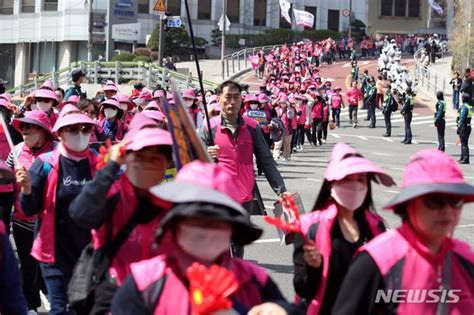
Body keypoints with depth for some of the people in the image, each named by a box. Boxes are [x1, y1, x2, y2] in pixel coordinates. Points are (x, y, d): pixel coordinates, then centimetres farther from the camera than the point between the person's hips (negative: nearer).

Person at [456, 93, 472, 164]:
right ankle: (463, 158, 25)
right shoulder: (470, 107, 12)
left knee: (464, 143, -8)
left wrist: (459, 128, -17)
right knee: (464, 143, 17)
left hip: (464, 127, -10)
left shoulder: (464, 107, -16)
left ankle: (466, 159, -10)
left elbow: (462, 119, -20)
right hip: (468, 126, 10)